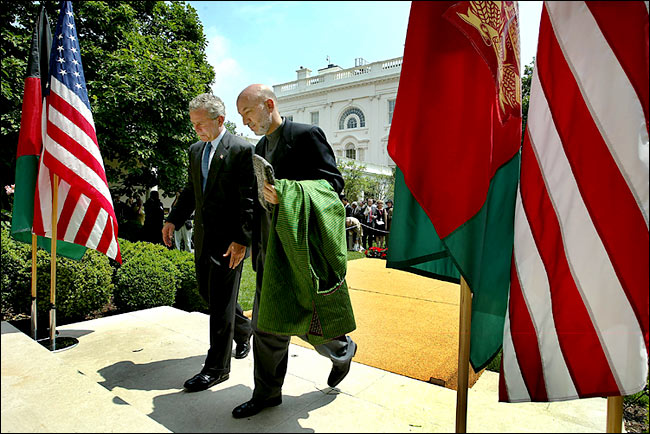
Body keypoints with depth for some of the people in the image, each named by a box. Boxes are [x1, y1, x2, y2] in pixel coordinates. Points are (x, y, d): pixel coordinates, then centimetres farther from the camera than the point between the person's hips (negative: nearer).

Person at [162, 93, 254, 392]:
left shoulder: (242, 150, -11)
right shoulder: (195, 150, 13)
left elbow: (249, 200, -15)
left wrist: (241, 240, -20)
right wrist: (173, 220, 7)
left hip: (229, 240, -8)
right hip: (203, 237, 8)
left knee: (221, 302, -1)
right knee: (207, 292, 18)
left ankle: (217, 368, 15)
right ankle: (243, 330, 43)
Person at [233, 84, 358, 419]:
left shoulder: (306, 136, -9)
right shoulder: (261, 147, 15)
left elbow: (333, 184, -15)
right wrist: (257, 244, 12)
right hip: (270, 251, 8)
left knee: (303, 319, 6)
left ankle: (342, 350, 38)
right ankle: (267, 393, 31)